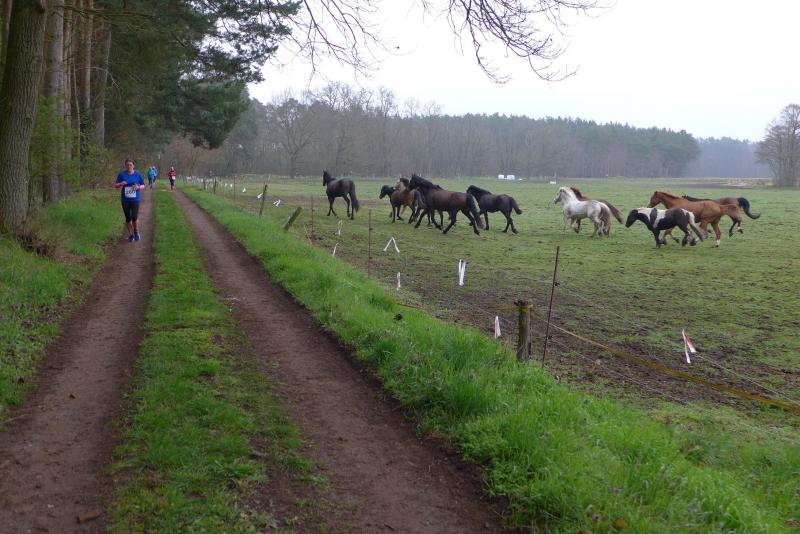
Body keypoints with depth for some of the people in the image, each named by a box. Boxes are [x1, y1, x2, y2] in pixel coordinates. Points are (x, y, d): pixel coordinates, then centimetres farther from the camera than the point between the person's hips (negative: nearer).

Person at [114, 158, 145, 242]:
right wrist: (121, 184, -19)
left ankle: (136, 230, 15)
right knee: (128, 218, 6)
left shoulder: (137, 174, 0)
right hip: (125, 200, 1)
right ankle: (130, 235, 23)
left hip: (135, 199, -1)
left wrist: (138, 187, -13)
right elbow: (115, 186, 3)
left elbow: (143, 185, 9)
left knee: (134, 217, -14)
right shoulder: (121, 174, 0)